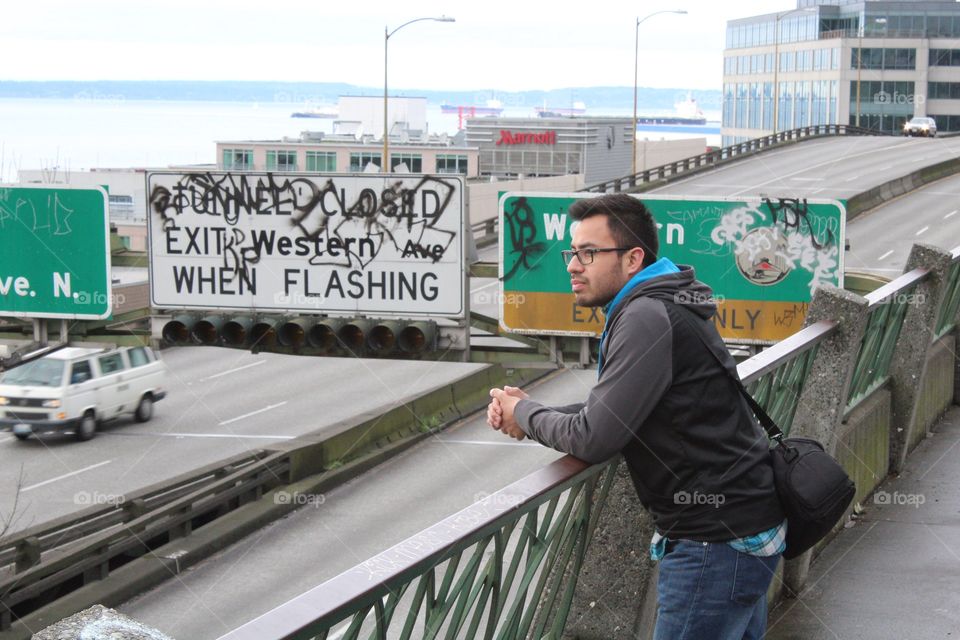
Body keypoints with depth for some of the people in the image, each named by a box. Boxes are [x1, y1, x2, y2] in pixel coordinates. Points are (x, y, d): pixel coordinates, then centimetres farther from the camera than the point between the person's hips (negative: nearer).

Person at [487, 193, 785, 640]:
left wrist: (525, 416, -2)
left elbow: (593, 439, -20)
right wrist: (531, 412, 2)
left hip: (718, 542, -11)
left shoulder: (648, 318, -20)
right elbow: (611, 414, 17)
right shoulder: (662, 308, 14)